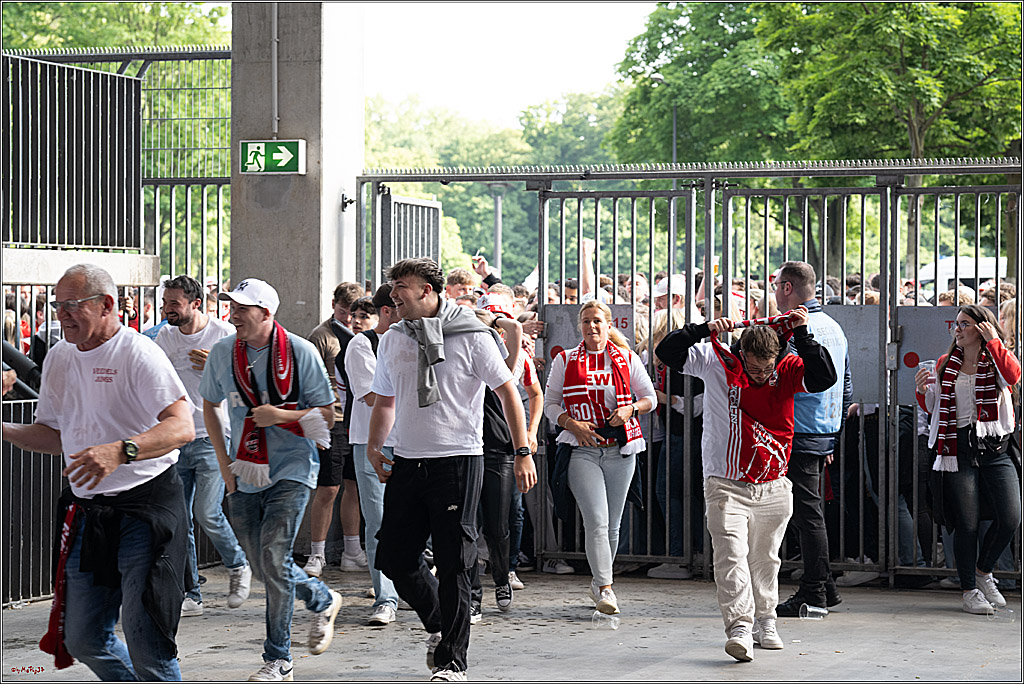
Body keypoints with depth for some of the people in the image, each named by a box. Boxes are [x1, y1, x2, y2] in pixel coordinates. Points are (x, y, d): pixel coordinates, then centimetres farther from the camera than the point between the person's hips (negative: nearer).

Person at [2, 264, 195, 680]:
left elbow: (182, 427, -24)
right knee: (83, 640, 10)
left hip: (145, 508, -7)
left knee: (144, 639, -7)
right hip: (86, 512, 7)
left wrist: (120, 451, -38)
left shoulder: (137, 354, -13)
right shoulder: (58, 357, 10)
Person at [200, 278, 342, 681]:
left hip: (291, 470, -5)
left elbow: (327, 415, -3)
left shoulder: (300, 353, -8)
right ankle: (323, 600, 35)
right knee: (263, 565, 8)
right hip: (244, 474, 5)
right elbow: (210, 405, 17)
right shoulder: (223, 353, 2)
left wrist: (280, 415, -19)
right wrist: (224, 462, 8)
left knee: (273, 557, -16)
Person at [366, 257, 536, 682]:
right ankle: (439, 626, 30)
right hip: (407, 463, 5)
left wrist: (523, 453, -8)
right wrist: (374, 445, 6)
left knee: (452, 565, -4)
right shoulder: (393, 340, 10)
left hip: (458, 460, -5)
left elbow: (508, 392, -3)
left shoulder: (471, 335, -5)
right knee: (394, 559, 5)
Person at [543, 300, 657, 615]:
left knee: (612, 525, 8)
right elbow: (550, 403, 7)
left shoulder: (626, 359, 7)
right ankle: (605, 589, -15)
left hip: (620, 450, 2)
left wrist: (630, 409, -8)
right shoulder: (565, 361, 6)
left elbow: (651, 398, 13)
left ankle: (599, 583, 24)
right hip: (582, 450, -2)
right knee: (596, 521, -15)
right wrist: (573, 424, -10)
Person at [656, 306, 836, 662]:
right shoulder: (717, 362, -6)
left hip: (773, 488, 3)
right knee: (731, 554, -16)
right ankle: (740, 626, -22)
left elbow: (824, 378, -19)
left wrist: (801, 334, -23)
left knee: (765, 559, 15)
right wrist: (705, 329, -22)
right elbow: (667, 352, -10)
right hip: (726, 486, -2)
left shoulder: (788, 369, -3)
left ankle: (764, 621, 32)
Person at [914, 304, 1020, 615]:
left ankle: (984, 570, 15)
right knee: (966, 524, -2)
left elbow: (1014, 375, -18)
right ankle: (969, 590, 11)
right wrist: (923, 390, -1)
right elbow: (932, 407, 20)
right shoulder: (945, 364, 13)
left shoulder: (997, 360, 6)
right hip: (958, 448, 1)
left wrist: (993, 341, -14)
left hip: (994, 448, -1)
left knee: (1010, 518, -10)